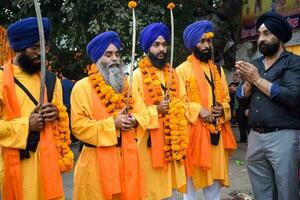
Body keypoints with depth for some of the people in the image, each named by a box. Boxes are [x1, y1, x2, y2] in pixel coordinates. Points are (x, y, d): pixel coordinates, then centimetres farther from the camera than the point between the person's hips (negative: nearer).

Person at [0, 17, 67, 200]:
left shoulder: (51, 80, 10)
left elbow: (63, 118, 18)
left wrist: (56, 114, -4)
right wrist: (25, 125, -17)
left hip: (48, 159, 4)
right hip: (17, 163, -3)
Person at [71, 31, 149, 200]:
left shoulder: (126, 85, 11)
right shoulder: (82, 87, -7)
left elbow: (144, 114, 11)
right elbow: (78, 126, -13)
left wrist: (134, 121, -11)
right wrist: (112, 124, -18)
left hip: (127, 156, 5)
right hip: (97, 160, -4)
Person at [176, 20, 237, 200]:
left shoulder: (218, 70, 16)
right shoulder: (182, 70, -3)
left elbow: (226, 98, 18)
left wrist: (222, 109, -3)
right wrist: (198, 111, -17)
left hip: (216, 131, 5)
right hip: (193, 131, -5)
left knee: (215, 176, 11)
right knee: (190, 177, 1)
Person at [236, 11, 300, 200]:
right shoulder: (254, 64, 13)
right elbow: (241, 98, 11)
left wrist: (258, 79, -13)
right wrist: (248, 81, -9)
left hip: (282, 136, -5)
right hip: (255, 136, 5)